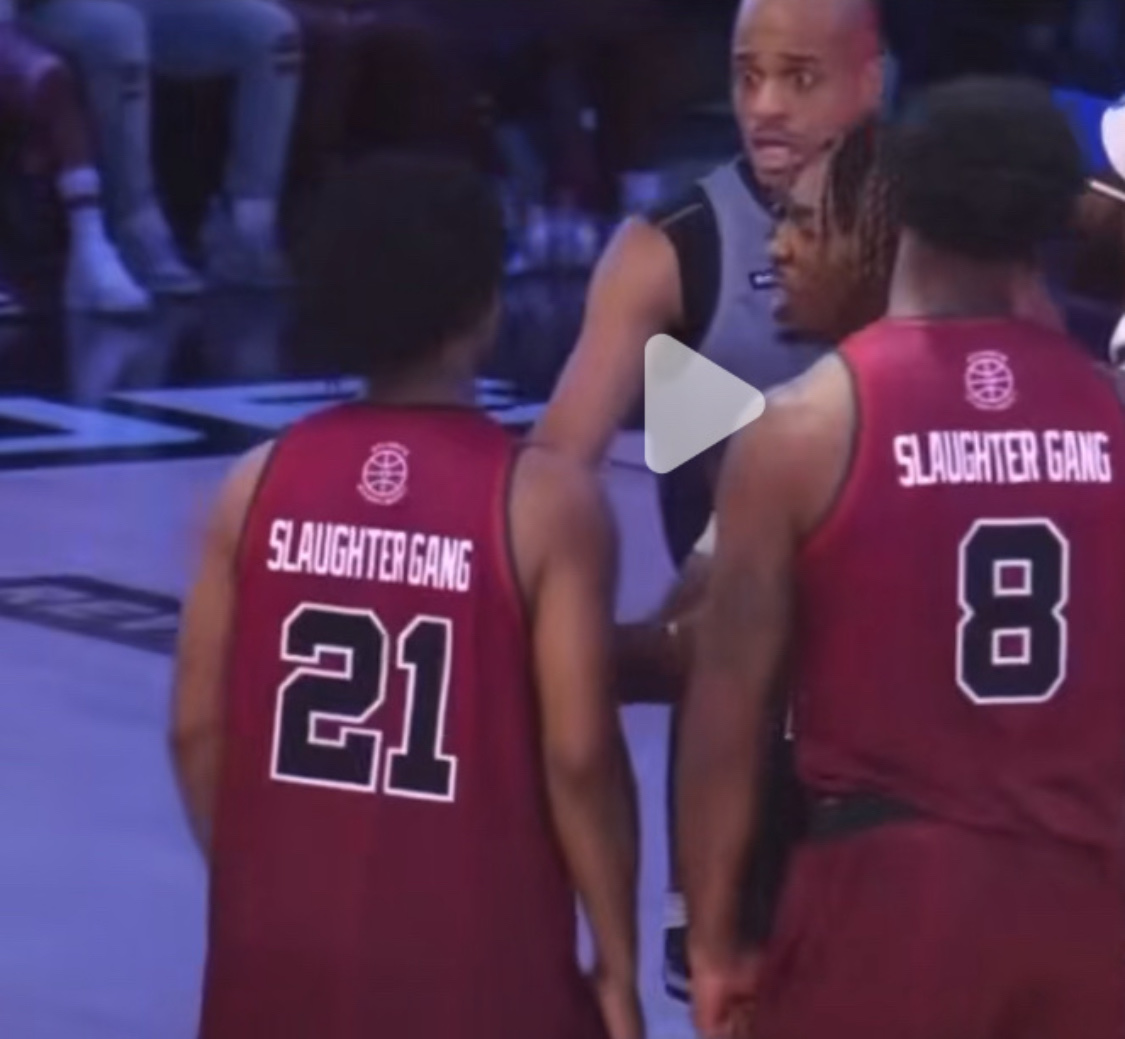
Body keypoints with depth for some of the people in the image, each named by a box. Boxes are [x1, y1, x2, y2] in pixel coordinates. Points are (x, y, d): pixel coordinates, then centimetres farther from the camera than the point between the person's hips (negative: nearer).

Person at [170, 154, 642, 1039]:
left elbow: (199, 728, 4)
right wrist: (618, 964, -3)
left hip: (287, 957, 4)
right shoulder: (543, 499, -11)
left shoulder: (260, 484, 1)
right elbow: (576, 755, -12)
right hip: (474, 966, -4)